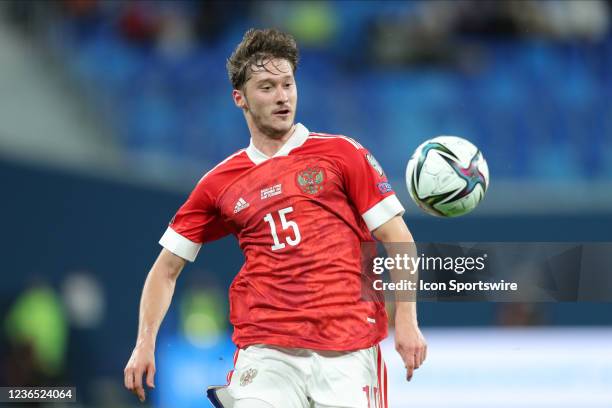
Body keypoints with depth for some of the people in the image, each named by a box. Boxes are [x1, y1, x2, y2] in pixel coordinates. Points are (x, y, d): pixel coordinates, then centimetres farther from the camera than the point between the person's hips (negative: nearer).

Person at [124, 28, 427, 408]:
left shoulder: (341, 154, 7)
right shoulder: (219, 184, 13)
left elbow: (398, 240, 4)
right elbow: (167, 269, 18)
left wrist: (406, 322, -7)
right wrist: (145, 344, 6)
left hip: (348, 349, -1)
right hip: (265, 350, 1)